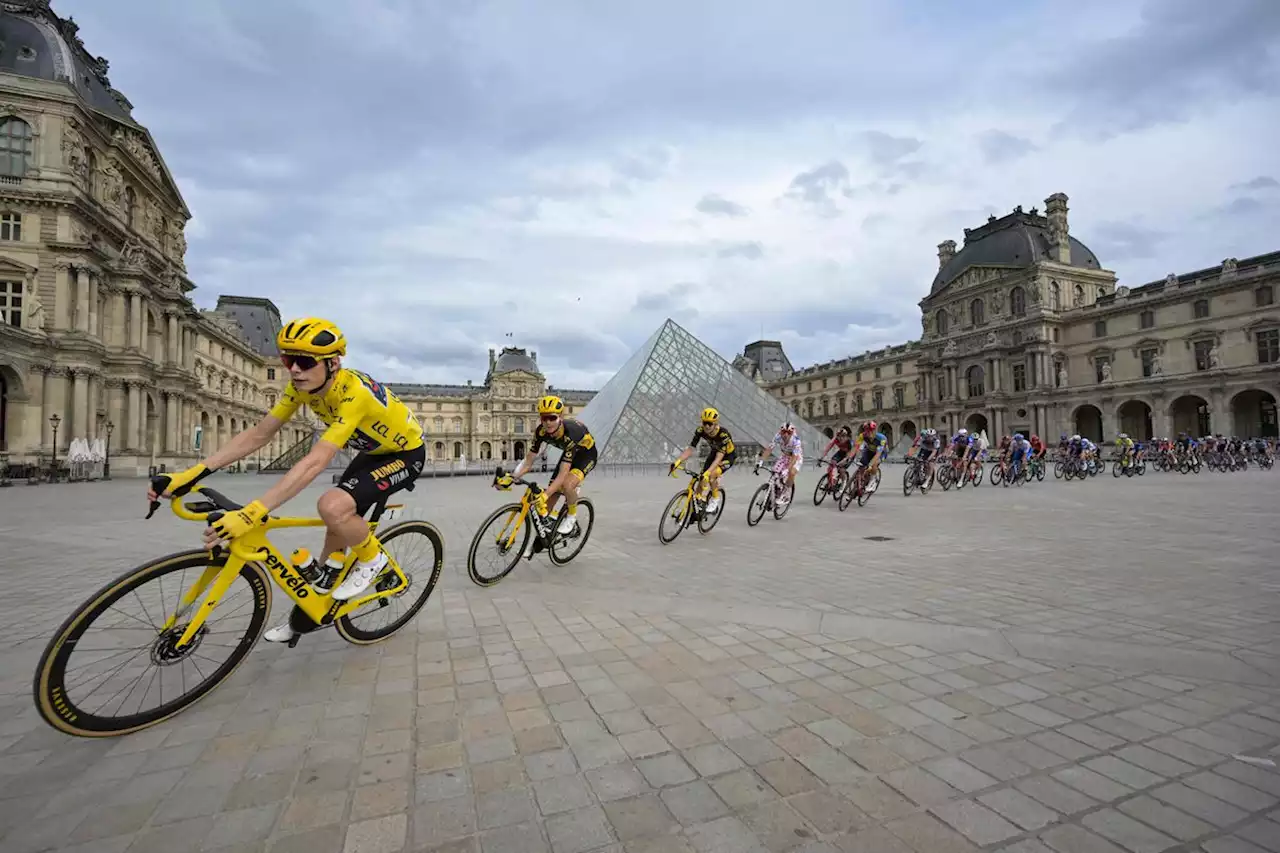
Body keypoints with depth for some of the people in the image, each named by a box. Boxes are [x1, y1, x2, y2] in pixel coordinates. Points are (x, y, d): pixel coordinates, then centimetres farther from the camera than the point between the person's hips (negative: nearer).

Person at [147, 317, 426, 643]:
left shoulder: (353, 393, -35)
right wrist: (192, 474, -17)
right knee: (338, 530, 8)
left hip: (405, 453, -8)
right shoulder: (303, 385, -11)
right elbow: (258, 434, -9)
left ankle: (372, 559, 0)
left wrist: (252, 513, -49)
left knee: (332, 506, -28)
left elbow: (314, 463, -44)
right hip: (373, 451, 8)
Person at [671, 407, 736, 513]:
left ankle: (715, 499, -3)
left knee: (712, 475, -27)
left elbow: (719, 458, -42)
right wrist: (677, 462, -40)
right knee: (701, 477, -7)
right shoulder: (700, 431, -24)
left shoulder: (723, 434, -37)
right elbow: (689, 449, -25)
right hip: (714, 452, 5)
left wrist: (708, 472, -55)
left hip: (728, 456, -5)